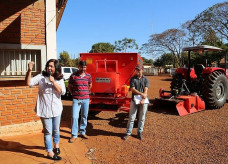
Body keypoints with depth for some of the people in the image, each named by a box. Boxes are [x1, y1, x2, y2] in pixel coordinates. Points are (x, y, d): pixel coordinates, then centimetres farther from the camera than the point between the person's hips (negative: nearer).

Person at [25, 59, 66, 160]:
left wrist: (53, 82, -19)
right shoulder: (41, 77, -3)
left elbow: (62, 92, -10)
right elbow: (29, 83, -14)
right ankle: (49, 152, 17)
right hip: (45, 109, -2)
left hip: (56, 109, 3)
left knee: (56, 129, 19)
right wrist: (29, 70, -27)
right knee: (48, 131, 3)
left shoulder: (60, 79, 2)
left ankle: (56, 145, 44)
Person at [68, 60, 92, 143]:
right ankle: (74, 135, 5)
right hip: (76, 99, -3)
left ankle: (82, 132, 25)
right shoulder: (73, 76, -4)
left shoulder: (88, 76, 3)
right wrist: (73, 93, 4)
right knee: (74, 117, -6)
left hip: (86, 99, 3)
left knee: (84, 116, 10)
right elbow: (69, 86, 9)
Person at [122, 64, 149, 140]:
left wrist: (143, 100, -18)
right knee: (131, 117, 2)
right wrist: (141, 93, -18)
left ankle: (140, 132, 22)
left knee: (142, 118, 8)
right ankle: (128, 133, 12)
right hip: (135, 99, -1)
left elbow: (145, 91, -5)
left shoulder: (145, 79, 5)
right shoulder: (133, 79, 3)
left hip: (144, 100, 1)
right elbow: (133, 89, -6)